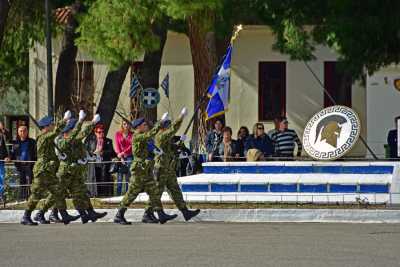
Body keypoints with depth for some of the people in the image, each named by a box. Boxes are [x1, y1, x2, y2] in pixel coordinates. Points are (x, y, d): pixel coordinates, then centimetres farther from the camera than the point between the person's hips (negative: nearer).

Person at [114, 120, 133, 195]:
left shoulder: (132, 135, 5)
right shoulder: (118, 134, 8)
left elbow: (131, 146, -3)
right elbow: (117, 146, 2)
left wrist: (123, 153, -15)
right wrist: (121, 157, -9)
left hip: (129, 157, 0)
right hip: (121, 157, 0)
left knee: (128, 177, -3)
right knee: (119, 177, -5)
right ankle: (118, 194, -6)